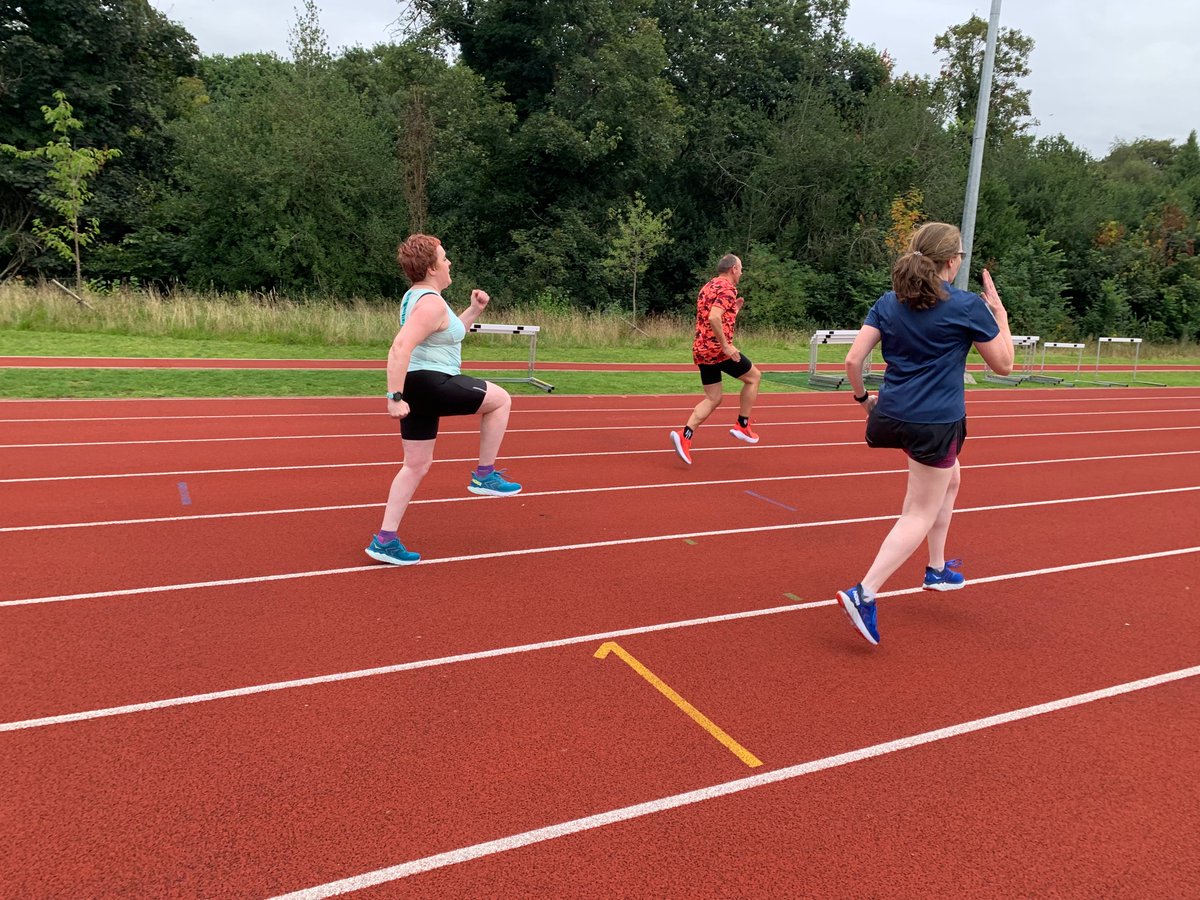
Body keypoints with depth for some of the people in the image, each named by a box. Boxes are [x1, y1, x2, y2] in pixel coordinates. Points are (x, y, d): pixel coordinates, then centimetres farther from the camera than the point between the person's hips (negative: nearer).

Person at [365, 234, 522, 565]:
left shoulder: (416, 296, 16)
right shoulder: (432, 303, -17)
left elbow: (446, 335, 29)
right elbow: (400, 348, -28)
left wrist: (474, 310, 21)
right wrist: (395, 397, -30)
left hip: (418, 387, 10)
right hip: (431, 385, -10)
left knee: (417, 465, 13)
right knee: (500, 399, 9)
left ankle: (385, 540, 15)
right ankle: (485, 475, 13)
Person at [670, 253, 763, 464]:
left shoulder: (707, 287, 18)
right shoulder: (727, 288, -11)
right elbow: (714, 318, -26)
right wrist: (726, 346, -23)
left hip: (701, 350, 8)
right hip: (718, 349, -8)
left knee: (713, 399, 10)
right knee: (754, 377, 12)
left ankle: (685, 435, -6)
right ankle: (742, 426, 13)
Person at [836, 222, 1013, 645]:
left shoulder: (888, 303, 3)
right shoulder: (968, 306, -8)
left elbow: (853, 360, -3)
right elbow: (1004, 364, 2)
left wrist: (862, 397, 13)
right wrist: (999, 315, 12)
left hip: (892, 415, 6)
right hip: (937, 423, -6)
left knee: (950, 478, 29)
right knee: (921, 514, 2)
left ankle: (937, 569, 36)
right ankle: (864, 594, -11)